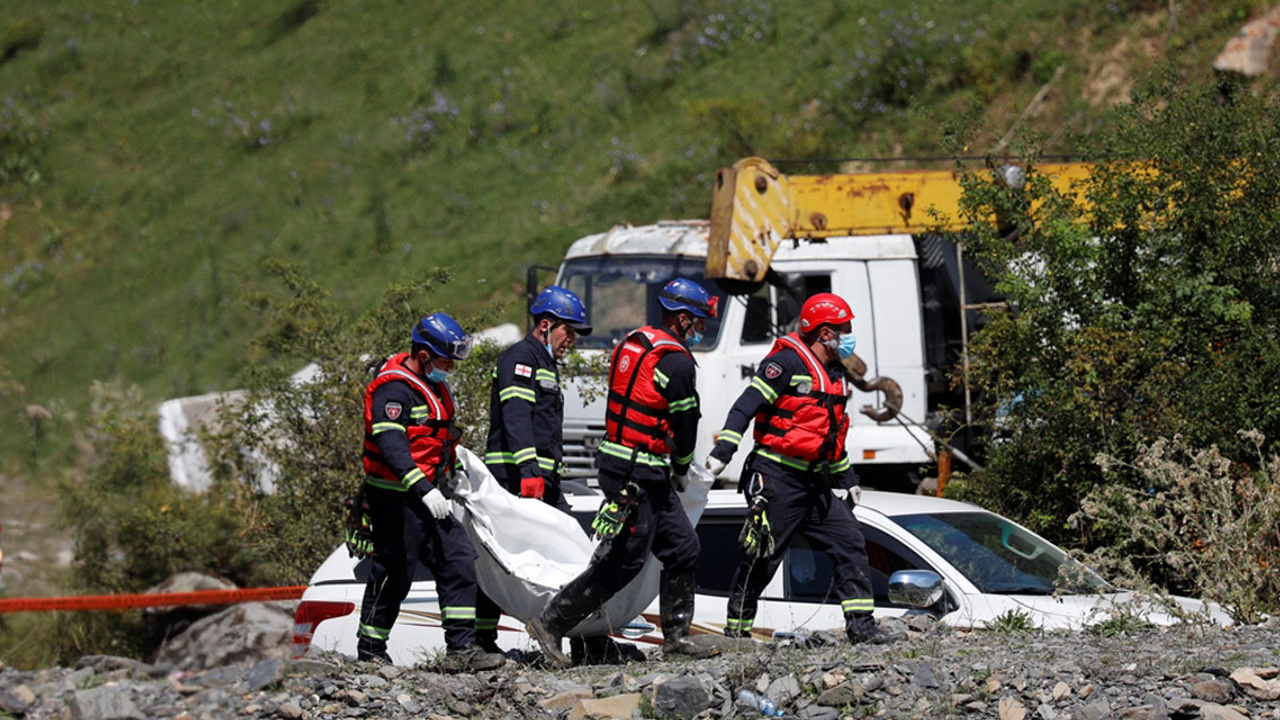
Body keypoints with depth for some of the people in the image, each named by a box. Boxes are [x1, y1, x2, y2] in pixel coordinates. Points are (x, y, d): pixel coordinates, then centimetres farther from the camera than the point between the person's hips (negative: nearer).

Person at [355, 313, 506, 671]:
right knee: (393, 575, -2)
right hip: (397, 498, -9)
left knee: (458, 559, 1)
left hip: (426, 497, 9)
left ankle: (461, 647, 0)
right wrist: (423, 489, -37)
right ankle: (370, 652, 11)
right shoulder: (394, 389, -18)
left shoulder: (431, 384, 14)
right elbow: (391, 444, -29)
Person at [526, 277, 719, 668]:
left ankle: (676, 635, 20)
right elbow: (685, 420, -7)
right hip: (637, 474, -10)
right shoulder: (676, 360, -15)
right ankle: (551, 624, -5)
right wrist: (681, 470, 11)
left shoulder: (633, 343, 14)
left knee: (682, 547, 14)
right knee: (622, 562, -7)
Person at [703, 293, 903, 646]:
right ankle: (736, 630, 7)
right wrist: (722, 452, -25)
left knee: (849, 543, -1)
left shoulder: (835, 374, 17)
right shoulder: (788, 362, -11)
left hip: (815, 481, 8)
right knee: (761, 557, -3)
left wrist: (846, 478, 29)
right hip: (778, 476, -8)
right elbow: (746, 406, -16)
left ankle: (861, 624, -2)